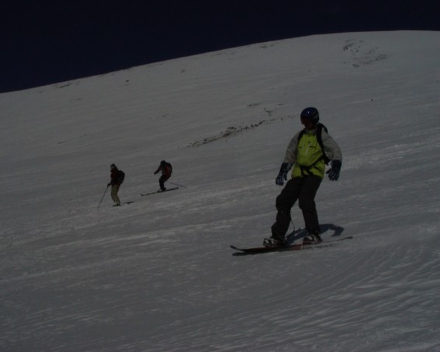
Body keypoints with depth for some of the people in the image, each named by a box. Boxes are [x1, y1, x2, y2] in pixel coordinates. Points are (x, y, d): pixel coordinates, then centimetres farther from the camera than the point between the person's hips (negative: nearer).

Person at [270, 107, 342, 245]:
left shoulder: (322, 136, -1)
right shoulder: (300, 136, 16)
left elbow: (335, 152, -9)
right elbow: (290, 154, 26)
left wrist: (335, 168, -27)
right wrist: (283, 171, 18)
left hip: (314, 173, -6)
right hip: (298, 174, 6)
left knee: (305, 200, -26)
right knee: (283, 200, -2)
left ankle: (314, 234, -20)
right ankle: (278, 235, 3)